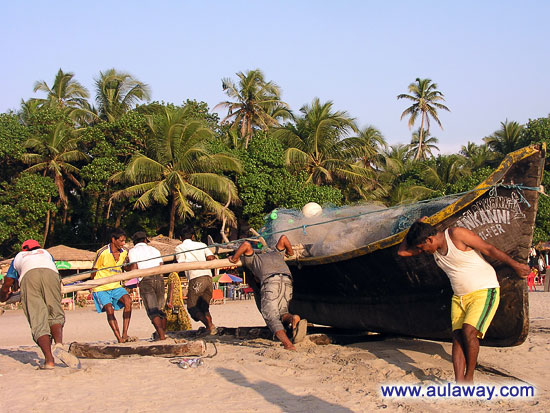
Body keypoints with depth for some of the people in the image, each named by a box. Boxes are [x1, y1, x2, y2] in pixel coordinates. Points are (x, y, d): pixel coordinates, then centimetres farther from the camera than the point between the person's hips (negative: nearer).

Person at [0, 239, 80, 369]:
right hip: (50, 274, 1)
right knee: (55, 315, 5)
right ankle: (59, 345, -25)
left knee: (38, 322, -7)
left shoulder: (18, 257, 40)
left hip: (29, 277, -1)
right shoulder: (45, 253, 43)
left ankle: (49, 359, -23)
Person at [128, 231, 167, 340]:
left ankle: (162, 336, -19)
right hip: (159, 278, 4)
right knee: (161, 309, 14)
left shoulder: (133, 251, 11)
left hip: (145, 280, -4)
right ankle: (163, 333, 15)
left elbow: (134, 268, -2)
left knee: (152, 311, -9)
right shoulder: (154, 250, 24)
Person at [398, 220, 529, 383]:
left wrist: (515, 265, -7)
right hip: (459, 297, 7)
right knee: (457, 336, -7)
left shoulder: (457, 234, -17)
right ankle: (459, 386, -12)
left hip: (484, 291, -7)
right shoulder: (432, 247, 5)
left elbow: (490, 249, -12)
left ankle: (469, 378, -5)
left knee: (469, 331, -21)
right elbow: (402, 251, 10)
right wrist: (415, 228, 1)